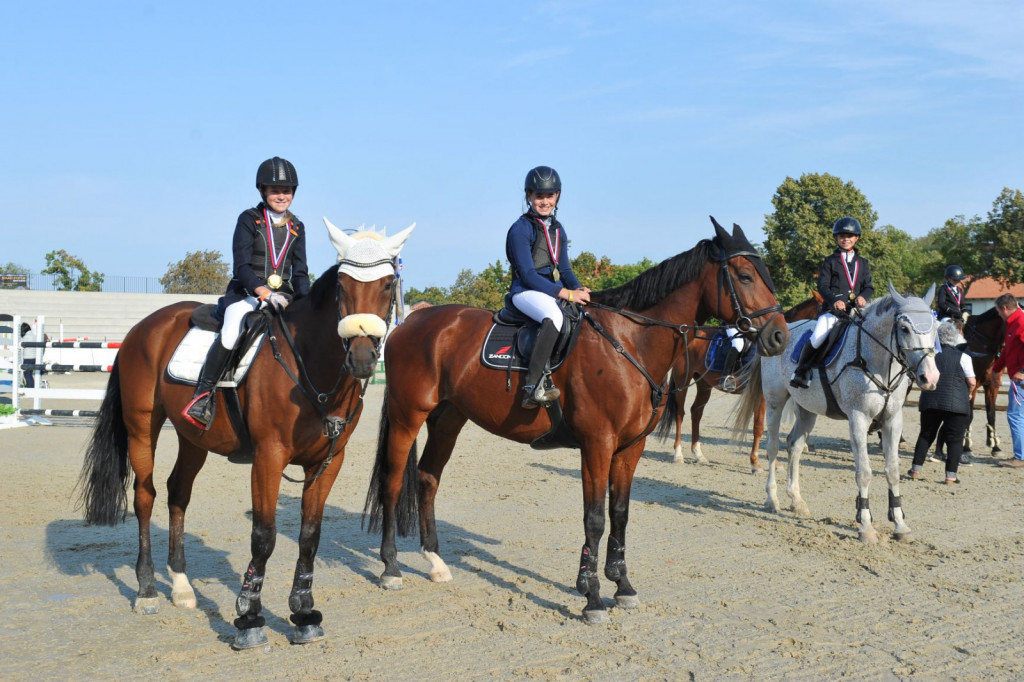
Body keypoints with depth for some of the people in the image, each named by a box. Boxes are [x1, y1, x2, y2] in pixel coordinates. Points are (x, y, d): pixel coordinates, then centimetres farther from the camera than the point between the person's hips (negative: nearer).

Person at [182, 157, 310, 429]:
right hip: (246, 294, -4)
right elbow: (242, 266, -9)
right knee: (232, 330, -34)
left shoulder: (296, 227, 14)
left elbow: (300, 272, 12)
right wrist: (263, 292, -27)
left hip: (283, 297, 5)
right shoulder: (249, 220, 1)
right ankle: (202, 395, -30)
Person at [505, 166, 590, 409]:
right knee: (554, 316, -38)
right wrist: (567, 294, -19)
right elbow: (528, 275, -13)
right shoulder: (521, 229, -6)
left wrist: (578, 288, -3)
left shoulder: (558, 229, 18)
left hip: (555, 291, 8)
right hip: (526, 292, -8)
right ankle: (532, 387, -43)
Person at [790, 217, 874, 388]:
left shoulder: (862, 263, 21)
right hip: (833, 309, -3)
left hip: (856, 309, 3)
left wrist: (863, 297, -11)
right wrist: (834, 300, -17)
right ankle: (801, 370, -9)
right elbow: (822, 286, 2)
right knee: (818, 337, -27)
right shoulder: (830, 261, 12)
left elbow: (869, 287, 13)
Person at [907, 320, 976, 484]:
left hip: (930, 401, 4)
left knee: (925, 435, 16)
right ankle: (951, 476, 1)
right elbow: (972, 381, -5)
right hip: (957, 403, -3)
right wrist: (969, 393, 14)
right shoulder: (963, 356, -7)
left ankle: (916, 470, 16)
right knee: (955, 439, 4)